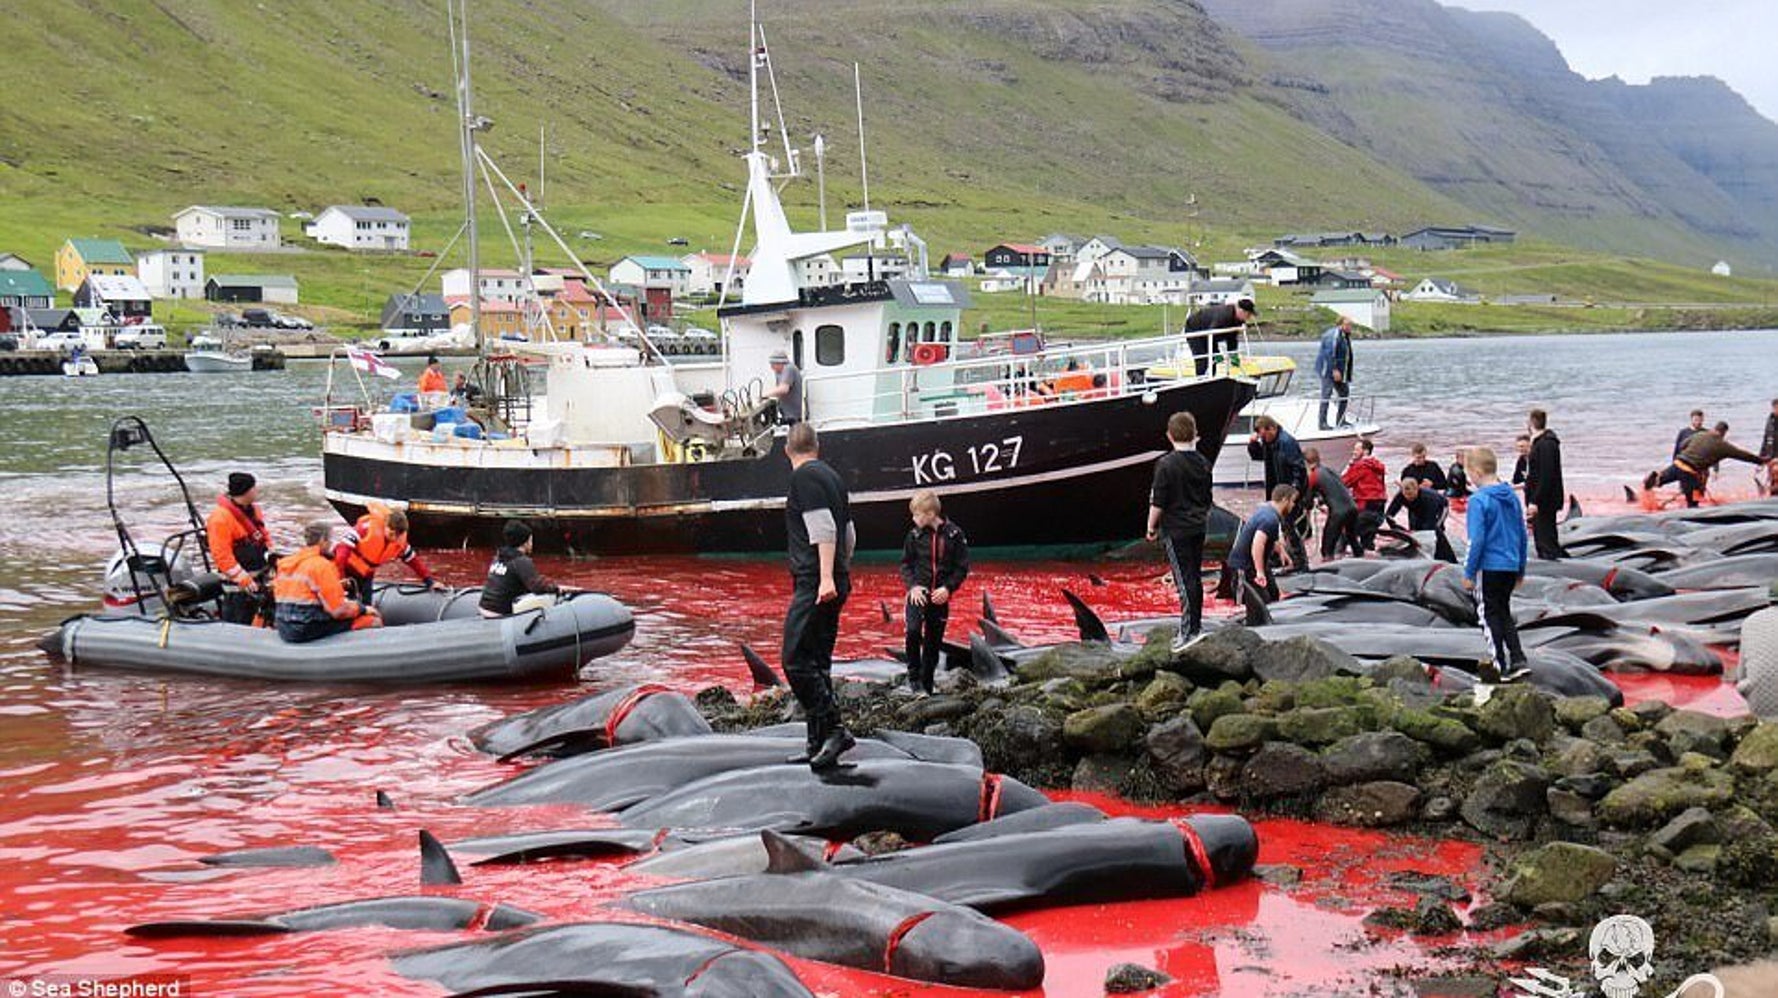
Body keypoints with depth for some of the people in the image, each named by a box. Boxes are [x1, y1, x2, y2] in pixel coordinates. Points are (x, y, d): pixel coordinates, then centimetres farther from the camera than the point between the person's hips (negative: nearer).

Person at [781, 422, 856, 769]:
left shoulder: (804, 477, -7)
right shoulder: (832, 477, 19)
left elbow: (823, 528, -18)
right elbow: (849, 535, 25)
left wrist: (826, 577, -24)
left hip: (814, 584, -10)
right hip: (834, 583, 10)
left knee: (796, 661, -13)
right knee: (817, 664, 10)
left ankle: (834, 729, -19)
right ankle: (819, 745, 11)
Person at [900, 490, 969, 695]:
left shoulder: (954, 534, -3)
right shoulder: (915, 534, 1)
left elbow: (962, 567, 0)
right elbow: (906, 564, 8)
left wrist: (947, 588, -12)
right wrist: (912, 586, -8)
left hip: (940, 596, 0)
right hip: (918, 593, 0)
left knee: (934, 640, 6)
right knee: (913, 631, -21)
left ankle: (927, 684, 17)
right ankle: (914, 675, -5)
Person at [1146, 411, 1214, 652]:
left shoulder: (1166, 464, -15)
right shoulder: (1203, 463, 5)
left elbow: (1157, 503, -14)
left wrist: (1151, 527, -1)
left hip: (1176, 529, -6)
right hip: (1198, 526, 6)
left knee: (1184, 579, -6)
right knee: (1195, 577, 14)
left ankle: (1190, 630, -8)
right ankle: (1195, 627, 21)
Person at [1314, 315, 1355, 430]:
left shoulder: (1345, 336, 14)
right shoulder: (1334, 335, -17)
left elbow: (1346, 355, 21)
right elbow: (1330, 354, -23)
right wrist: (1335, 370, -27)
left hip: (1338, 370, 10)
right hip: (1328, 369, -10)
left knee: (1344, 392, 10)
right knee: (1326, 394, -9)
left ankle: (1340, 420, 18)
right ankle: (1323, 423, -6)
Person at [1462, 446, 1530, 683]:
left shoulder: (1479, 500, -16)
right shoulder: (1512, 497, 7)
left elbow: (1477, 540, -18)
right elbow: (1522, 535, 13)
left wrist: (1468, 573, -10)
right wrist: (1520, 569, 21)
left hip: (1489, 568, -7)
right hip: (1510, 566, 7)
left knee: (1489, 615, 5)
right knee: (1504, 614, 18)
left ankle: (1499, 666, 8)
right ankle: (1518, 661, 12)